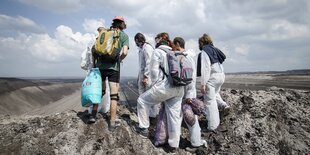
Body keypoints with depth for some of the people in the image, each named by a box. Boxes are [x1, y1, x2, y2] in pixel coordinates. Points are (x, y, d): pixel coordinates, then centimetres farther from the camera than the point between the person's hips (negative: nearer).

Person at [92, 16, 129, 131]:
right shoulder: (124, 35, 5)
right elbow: (125, 52, -9)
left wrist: (95, 62, 16)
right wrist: (119, 60, 9)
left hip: (100, 65, 4)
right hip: (114, 67, -3)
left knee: (100, 91, 21)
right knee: (114, 95, 0)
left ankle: (93, 114, 26)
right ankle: (112, 123, 3)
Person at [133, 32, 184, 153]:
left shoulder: (158, 51, 1)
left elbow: (154, 70, -6)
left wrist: (155, 84, 7)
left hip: (165, 86, -7)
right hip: (179, 88, 7)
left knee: (142, 100, 14)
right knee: (175, 115, 9)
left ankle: (143, 129, 20)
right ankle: (173, 145, 17)